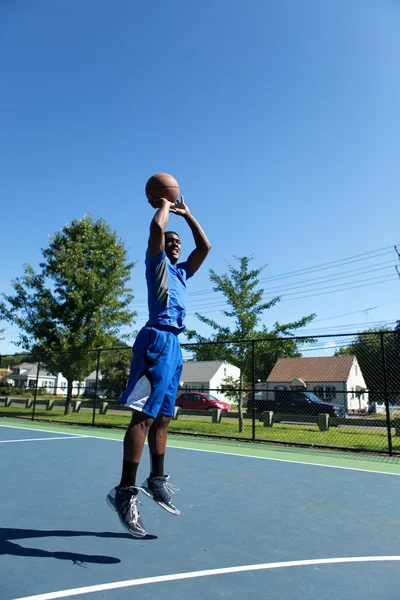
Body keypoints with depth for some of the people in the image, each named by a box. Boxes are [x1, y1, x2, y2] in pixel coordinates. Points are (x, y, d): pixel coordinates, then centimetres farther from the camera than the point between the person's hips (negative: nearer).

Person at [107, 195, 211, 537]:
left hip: (174, 344, 8)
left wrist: (186, 213, 33)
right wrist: (164, 203, 12)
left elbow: (205, 246, 30)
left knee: (162, 418, 10)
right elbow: (157, 227, -8)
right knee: (144, 415, -14)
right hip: (157, 339, -8)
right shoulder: (156, 263, 8)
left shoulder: (181, 272, 28)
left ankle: (157, 480, 19)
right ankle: (126, 490, -12)